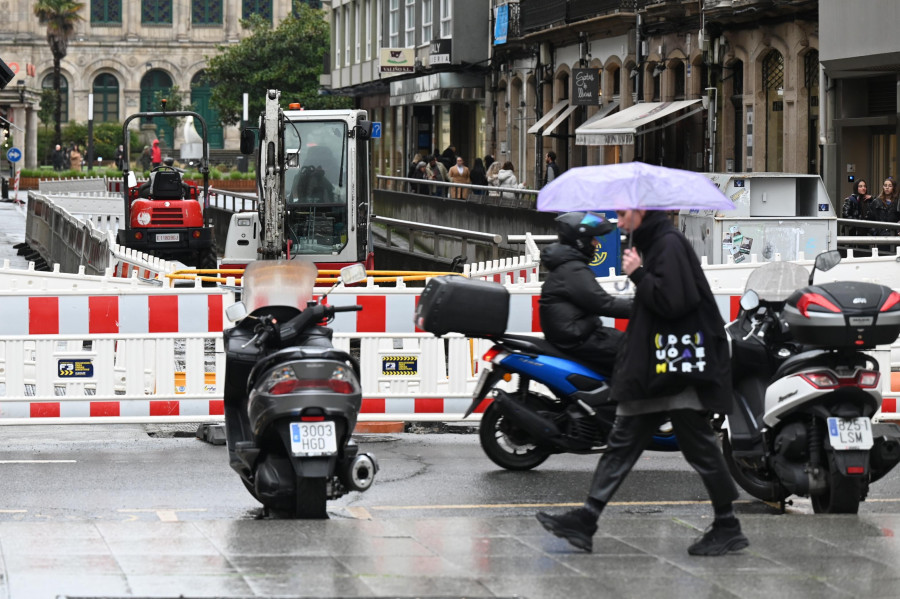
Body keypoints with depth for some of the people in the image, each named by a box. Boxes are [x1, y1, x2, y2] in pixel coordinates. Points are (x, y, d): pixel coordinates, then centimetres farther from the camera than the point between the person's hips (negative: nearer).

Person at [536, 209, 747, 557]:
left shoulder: (669, 244, -14)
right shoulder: (655, 243, 16)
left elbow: (672, 300, -25)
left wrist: (638, 274, -15)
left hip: (679, 369, -11)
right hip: (653, 372, 11)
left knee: (699, 447, -3)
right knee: (622, 443, 7)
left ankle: (728, 527, 6)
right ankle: (585, 521, 7)